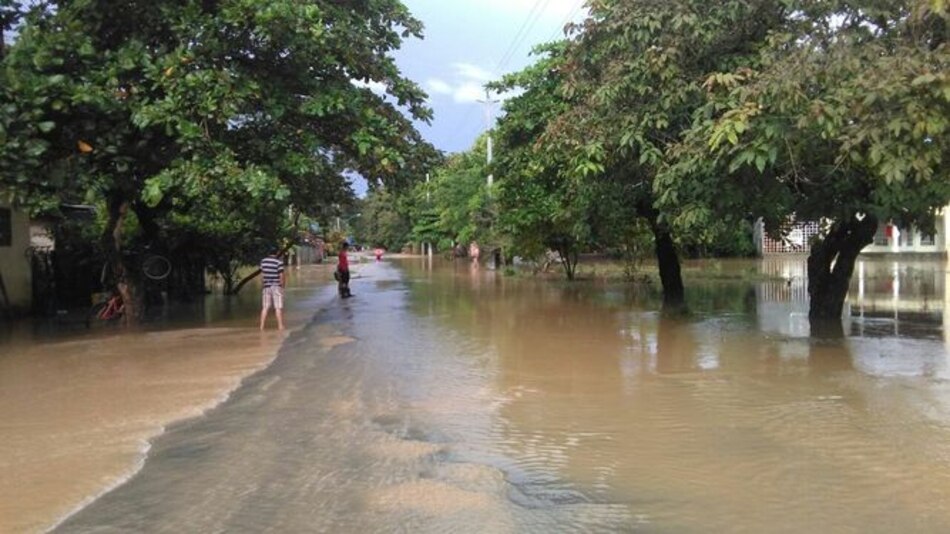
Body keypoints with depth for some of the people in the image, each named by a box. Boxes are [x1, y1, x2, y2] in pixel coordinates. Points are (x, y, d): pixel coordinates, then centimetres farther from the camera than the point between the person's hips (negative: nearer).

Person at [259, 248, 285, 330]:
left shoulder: (263, 261, 6)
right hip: (276, 286, -5)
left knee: (265, 307, 8)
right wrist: (282, 286, -4)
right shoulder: (279, 262, -11)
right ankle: (280, 326, -1)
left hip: (266, 286, 5)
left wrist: (262, 285, 16)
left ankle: (262, 326, 6)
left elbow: (262, 274, 9)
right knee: (278, 307, -2)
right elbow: (281, 275, -12)